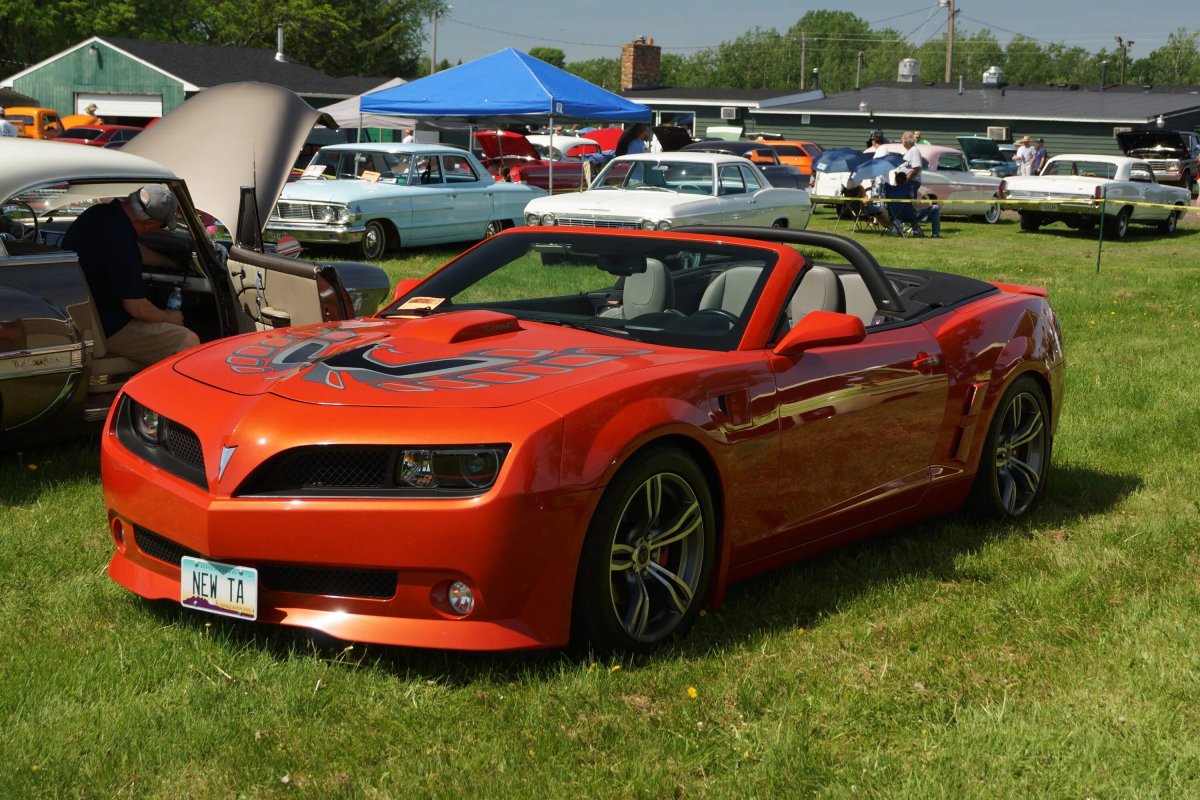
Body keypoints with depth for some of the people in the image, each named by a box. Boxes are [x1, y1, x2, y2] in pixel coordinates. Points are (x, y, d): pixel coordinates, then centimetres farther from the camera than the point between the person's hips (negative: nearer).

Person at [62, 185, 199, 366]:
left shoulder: (100, 212, 1)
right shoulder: (119, 240, -29)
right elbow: (137, 309, -21)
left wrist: (171, 262, 35)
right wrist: (170, 317, -2)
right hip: (106, 330, -10)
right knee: (190, 343, -12)